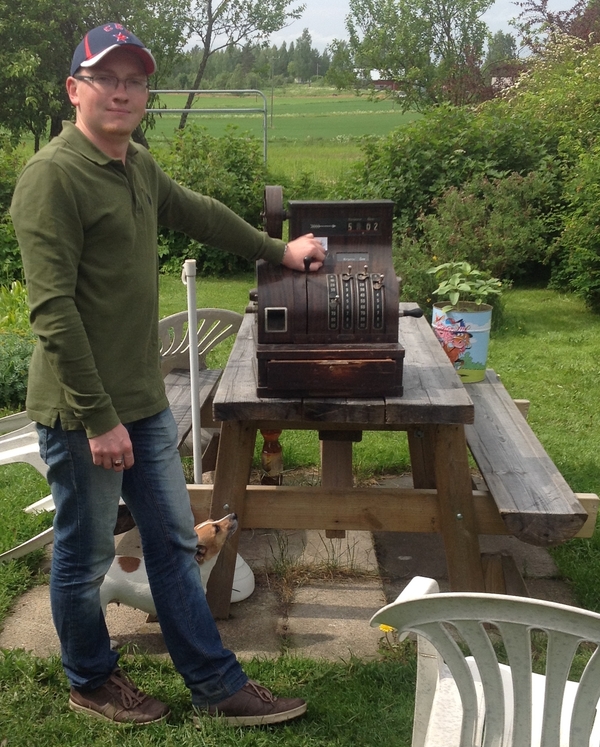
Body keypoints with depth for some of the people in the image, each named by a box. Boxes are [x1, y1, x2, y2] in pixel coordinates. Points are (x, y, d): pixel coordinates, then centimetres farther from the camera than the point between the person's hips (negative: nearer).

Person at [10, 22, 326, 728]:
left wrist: (279, 250, 36)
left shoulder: (138, 165, 10)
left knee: (174, 542, 14)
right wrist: (99, 418, -22)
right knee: (86, 555, 10)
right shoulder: (52, 176, -17)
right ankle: (91, 682, 33)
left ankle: (217, 686, 27)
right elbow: (53, 310, -21)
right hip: (83, 413, -8)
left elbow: (200, 213, 27)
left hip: (143, 401, 8)